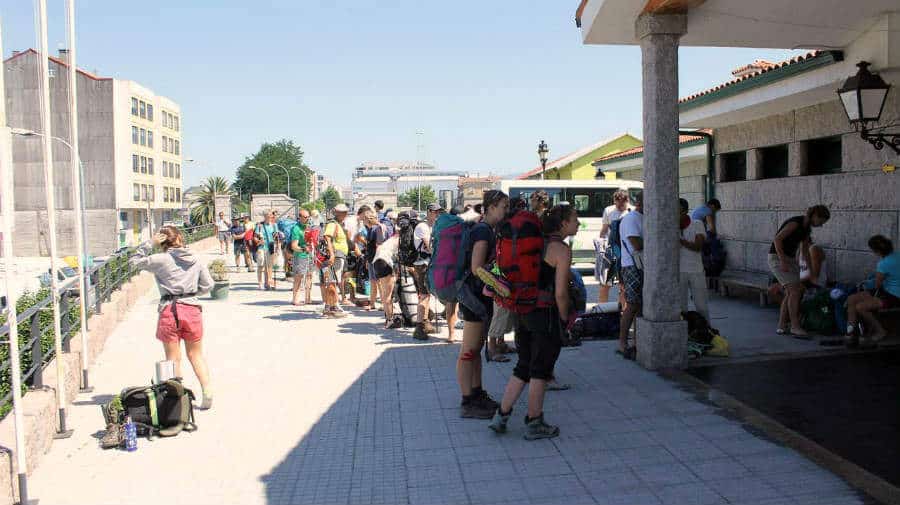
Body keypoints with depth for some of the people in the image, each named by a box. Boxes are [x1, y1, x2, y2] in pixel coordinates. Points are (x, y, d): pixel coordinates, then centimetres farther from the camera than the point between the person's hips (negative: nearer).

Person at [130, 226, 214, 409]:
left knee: (173, 358, 9)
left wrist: (149, 244, 1)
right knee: (196, 355, 16)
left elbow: (135, 262, 5)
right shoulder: (195, 260, 5)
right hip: (192, 309, 3)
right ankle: (207, 389, 6)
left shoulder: (161, 259, -6)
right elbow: (208, 285, 7)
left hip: (169, 311, -3)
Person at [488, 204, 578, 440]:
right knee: (541, 369, 5)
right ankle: (534, 423, 16)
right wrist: (564, 319, -5)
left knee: (524, 367, 16)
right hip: (547, 314, -7)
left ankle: (501, 416, 16)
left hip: (524, 312, 7)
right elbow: (561, 293, -16)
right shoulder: (562, 250, -14)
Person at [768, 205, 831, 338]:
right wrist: (783, 261, -27)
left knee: (790, 293, 5)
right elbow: (777, 239, -24)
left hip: (790, 259, 9)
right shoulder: (795, 223, -18)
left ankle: (781, 326, 10)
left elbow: (805, 251, 17)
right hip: (778, 257, -9)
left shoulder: (807, 228, 10)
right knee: (795, 291, -14)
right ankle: (795, 327, -10)